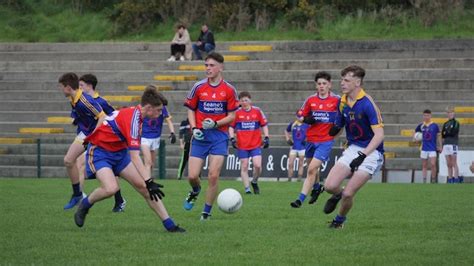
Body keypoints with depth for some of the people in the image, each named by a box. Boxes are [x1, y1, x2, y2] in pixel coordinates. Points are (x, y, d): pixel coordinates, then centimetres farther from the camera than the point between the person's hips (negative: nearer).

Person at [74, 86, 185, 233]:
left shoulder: (135, 113, -1)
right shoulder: (132, 118, -29)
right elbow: (134, 156, -33)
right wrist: (148, 181, -35)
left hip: (119, 152, 9)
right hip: (99, 151, -9)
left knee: (143, 186, -2)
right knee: (111, 188, -31)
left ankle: (169, 224, -2)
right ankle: (84, 205, -1)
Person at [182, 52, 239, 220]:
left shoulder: (229, 90, -2)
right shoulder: (198, 87, 0)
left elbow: (232, 116, 1)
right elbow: (191, 110, 9)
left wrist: (215, 124, -15)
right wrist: (194, 128, -7)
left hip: (219, 136, -1)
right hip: (200, 136, 1)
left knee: (213, 176, -9)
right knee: (192, 176, -4)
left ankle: (207, 212, 5)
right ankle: (195, 191, 32)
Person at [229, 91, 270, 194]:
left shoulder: (257, 111, 2)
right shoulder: (236, 113, -1)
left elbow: (264, 125, 10)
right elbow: (231, 126, 6)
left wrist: (266, 137, 2)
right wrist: (232, 138, -7)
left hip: (256, 144, 0)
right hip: (242, 146, 0)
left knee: (257, 165, -12)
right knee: (244, 167, 1)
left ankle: (254, 182, 15)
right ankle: (247, 189, 8)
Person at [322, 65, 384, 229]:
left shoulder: (367, 103, -20)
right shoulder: (343, 102, 3)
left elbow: (379, 134, -25)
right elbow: (337, 128, 16)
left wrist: (362, 156, -33)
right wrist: (334, 129, -9)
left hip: (371, 152, -6)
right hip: (353, 149, 6)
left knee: (348, 193, -13)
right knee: (330, 186, -11)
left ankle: (340, 220, 17)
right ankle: (338, 195, 26)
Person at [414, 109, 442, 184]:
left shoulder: (434, 125, -3)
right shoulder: (421, 126, 4)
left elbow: (438, 136, 5)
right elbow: (415, 131, 21)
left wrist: (439, 146, 3)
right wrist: (414, 138, 3)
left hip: (432, 149, -3)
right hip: (424, 149, 3)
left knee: (432, 164, -12)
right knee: (424, 166, 5)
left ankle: (433, 180, -2)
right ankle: (424, 181, 9)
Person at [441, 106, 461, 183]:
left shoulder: (456, 123, 2)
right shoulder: (445, 124, 18)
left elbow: (453, 133, -8)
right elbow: (442, 135, 10)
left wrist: (446, 133, 4)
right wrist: (449, 133, -6)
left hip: (453, 144, -6)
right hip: (446, 144, 6)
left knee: (454, 164, -8)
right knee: (449, 164, 5)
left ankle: (456, 180, -10)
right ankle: (450, 180, 6)